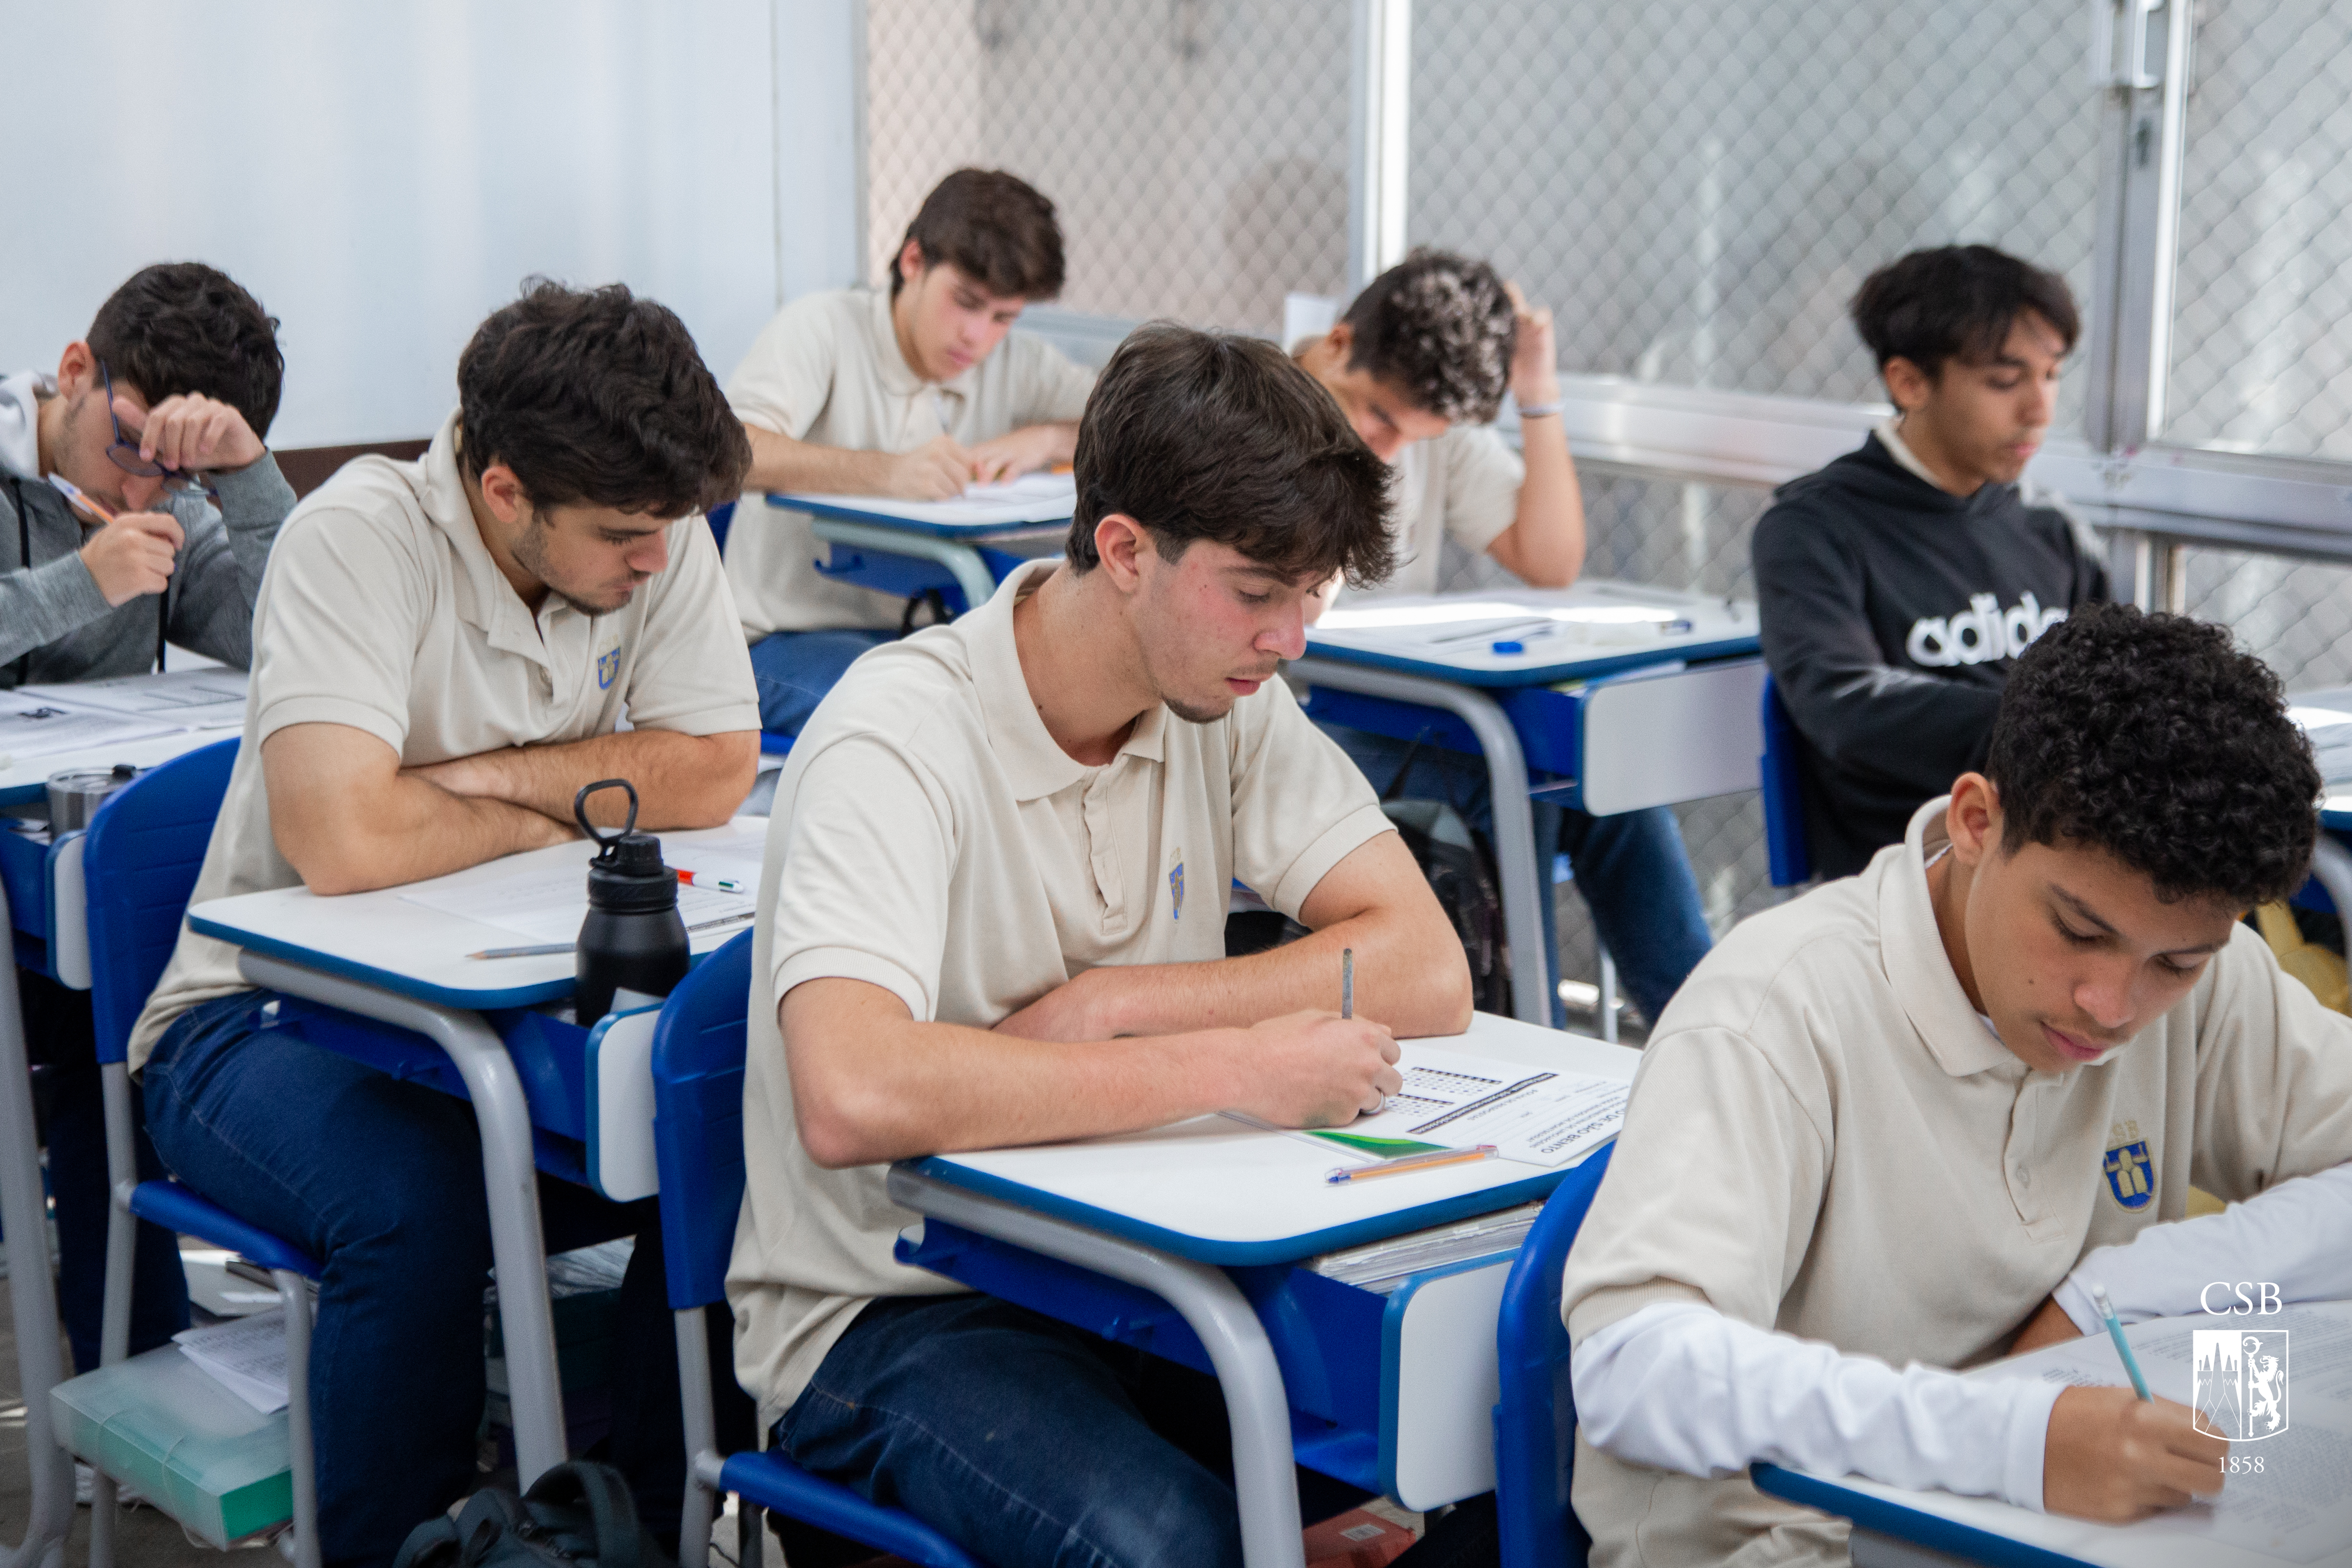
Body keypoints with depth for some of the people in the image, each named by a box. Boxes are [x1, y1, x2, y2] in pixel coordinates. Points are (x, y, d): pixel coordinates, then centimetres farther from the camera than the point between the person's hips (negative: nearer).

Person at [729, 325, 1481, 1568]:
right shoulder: (902, 742, -20)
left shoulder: (1227, 704, 1)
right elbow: (850, 1099, -36)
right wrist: (1226, 1066, -32)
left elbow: (1427, 971, -7)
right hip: (893, 1318, -6)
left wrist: (1110, 1005, -18)